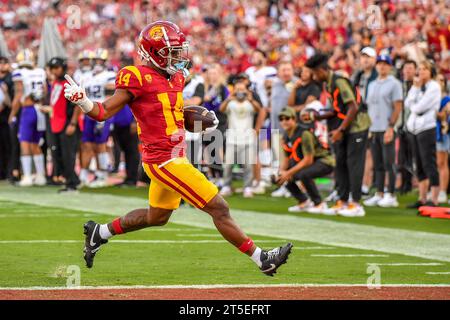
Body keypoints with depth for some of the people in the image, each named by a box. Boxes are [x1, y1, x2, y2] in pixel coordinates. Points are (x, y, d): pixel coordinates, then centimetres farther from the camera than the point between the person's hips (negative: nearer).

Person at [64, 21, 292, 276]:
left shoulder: (175, 78, 11)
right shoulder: (138, 78, -15)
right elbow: (104, 112, -17)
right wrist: (83, 102, -36)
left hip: (176, 157, 10)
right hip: (165, 161, -10)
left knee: (157, 217, 26)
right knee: (219, 208, -9)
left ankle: (99, 233, 39)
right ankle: (261, 259, -3)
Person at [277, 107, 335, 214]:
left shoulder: (304, 133, -25)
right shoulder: (286, 137, 1)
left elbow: (308, 160, -27)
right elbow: (287, 159, 11)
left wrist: (289, 173, -27)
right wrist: (282, 171, -11)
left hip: (325, 161, -9)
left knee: (303, 174, -35)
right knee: (282, 177, 1)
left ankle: (319, 204, -18)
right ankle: (304, 202, 15)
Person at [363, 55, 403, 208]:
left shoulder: (394, 83, -3)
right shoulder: (372, 85, 18)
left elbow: (398, 107, -9)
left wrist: (390, 127, -17)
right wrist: (368, 129, 12)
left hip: (387, 130, -7)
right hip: (373, 129, 7)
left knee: (388, 163, -6)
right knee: (378, 164, 8)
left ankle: (391, 196, -3)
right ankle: (379, 194, 12)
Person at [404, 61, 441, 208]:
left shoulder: (434, 87, -7)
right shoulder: (418, 86, 17)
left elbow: (420, 107, -14)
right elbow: (408, 104, 6)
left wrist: (413, 107, 5)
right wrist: (415, 88, 1)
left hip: (427, 128, -8)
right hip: (416, 129, 8)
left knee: (429, 165, -9)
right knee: (420, 167, 10)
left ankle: (434, 200, -9)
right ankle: (422, 198, 15)